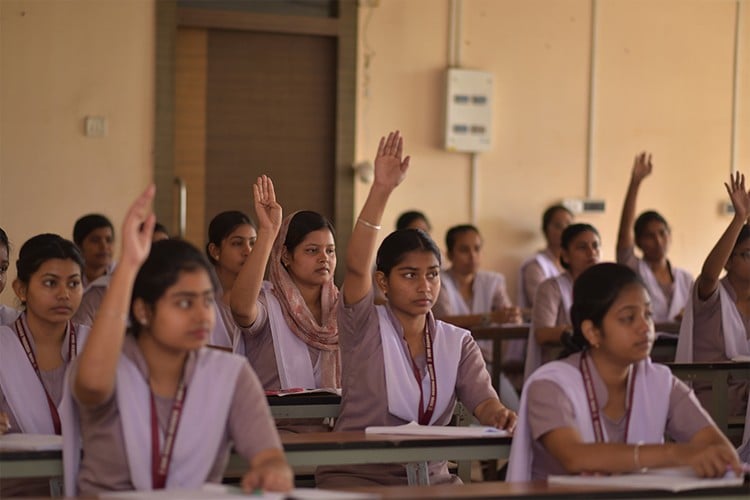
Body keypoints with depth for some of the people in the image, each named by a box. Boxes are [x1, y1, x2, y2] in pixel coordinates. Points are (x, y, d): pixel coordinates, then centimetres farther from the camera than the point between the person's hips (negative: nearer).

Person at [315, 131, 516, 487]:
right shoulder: (365, 327, -1)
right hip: (356, 475, -4)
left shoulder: (457, 343, 10)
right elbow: (356, 266, -18)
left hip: (431, 477, 4)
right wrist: (381, 189, -28)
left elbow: (483, 400, -4)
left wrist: (499, 415, -30)